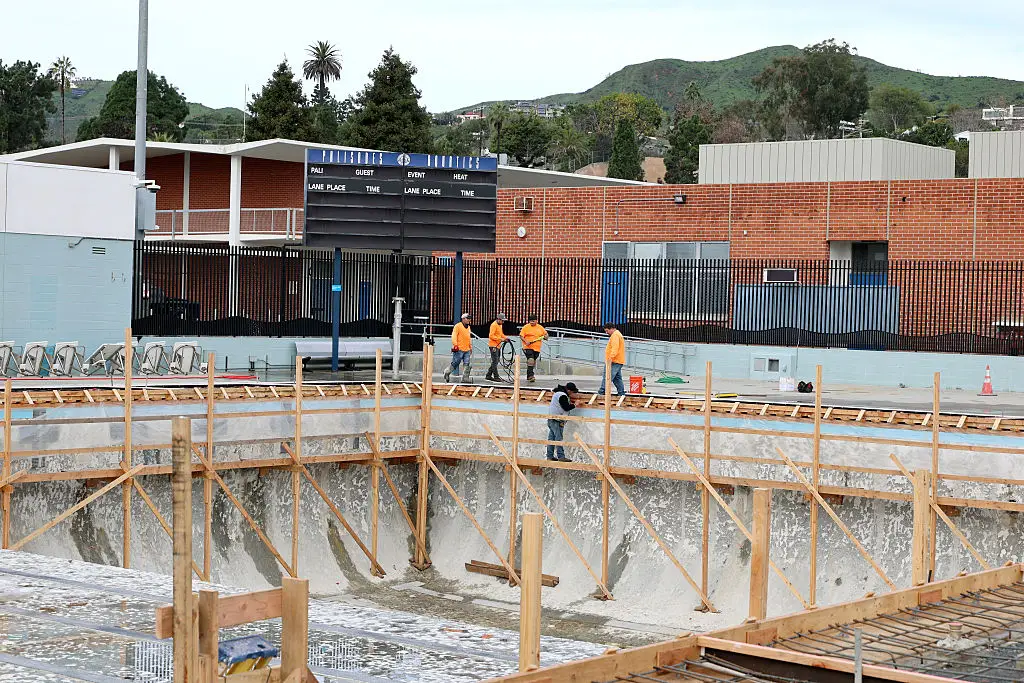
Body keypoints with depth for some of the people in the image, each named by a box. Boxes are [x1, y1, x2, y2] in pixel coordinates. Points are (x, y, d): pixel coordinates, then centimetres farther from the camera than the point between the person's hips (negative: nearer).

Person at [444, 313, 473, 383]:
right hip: (459, 349, -7)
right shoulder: (458, 326, -4)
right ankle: (447, 373, 19)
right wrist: (455, 345, -21)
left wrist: (470, 347, 26)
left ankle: (465, 378, -1)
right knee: (455, 363, -2)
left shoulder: (468, 327, 19)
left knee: (467, 365, -3)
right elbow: (454, 336, -11)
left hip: (467, 350, 7)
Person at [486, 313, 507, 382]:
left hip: (498, 345, 10)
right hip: (493, 345, -10)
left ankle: (489, 375, 20)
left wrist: (505, 337, 9)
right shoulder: (494, 325, -15)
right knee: (495, 361, -8)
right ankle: (496, 377, -7)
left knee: (496, 361, 12)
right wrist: (500, 339, -25)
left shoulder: (500, 325, 15)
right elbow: (491, 336, -20)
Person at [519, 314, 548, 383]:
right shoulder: (526, 327, -1)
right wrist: (525, 341, -19)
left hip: (537, 348, 5)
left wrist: (545, 336, -2)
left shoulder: (540, 327, 11)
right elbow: (521, 336, -3)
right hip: (528, 347, -5)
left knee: (533, 362, 11)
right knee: (530, 360, -20)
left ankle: (529, 376, 22)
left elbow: (545, 333, 21)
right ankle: (530, 375, -23)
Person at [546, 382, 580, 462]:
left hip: (551, 418, 10)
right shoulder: (563, 396, -17)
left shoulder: (558, 392, 14)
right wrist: (575, 405, -6)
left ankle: (550, 456, 13)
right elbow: (566, 408, -19)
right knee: (559, 438, -9)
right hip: (556, 420, -10)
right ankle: (561, 456, -10)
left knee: (551, 437, 10)